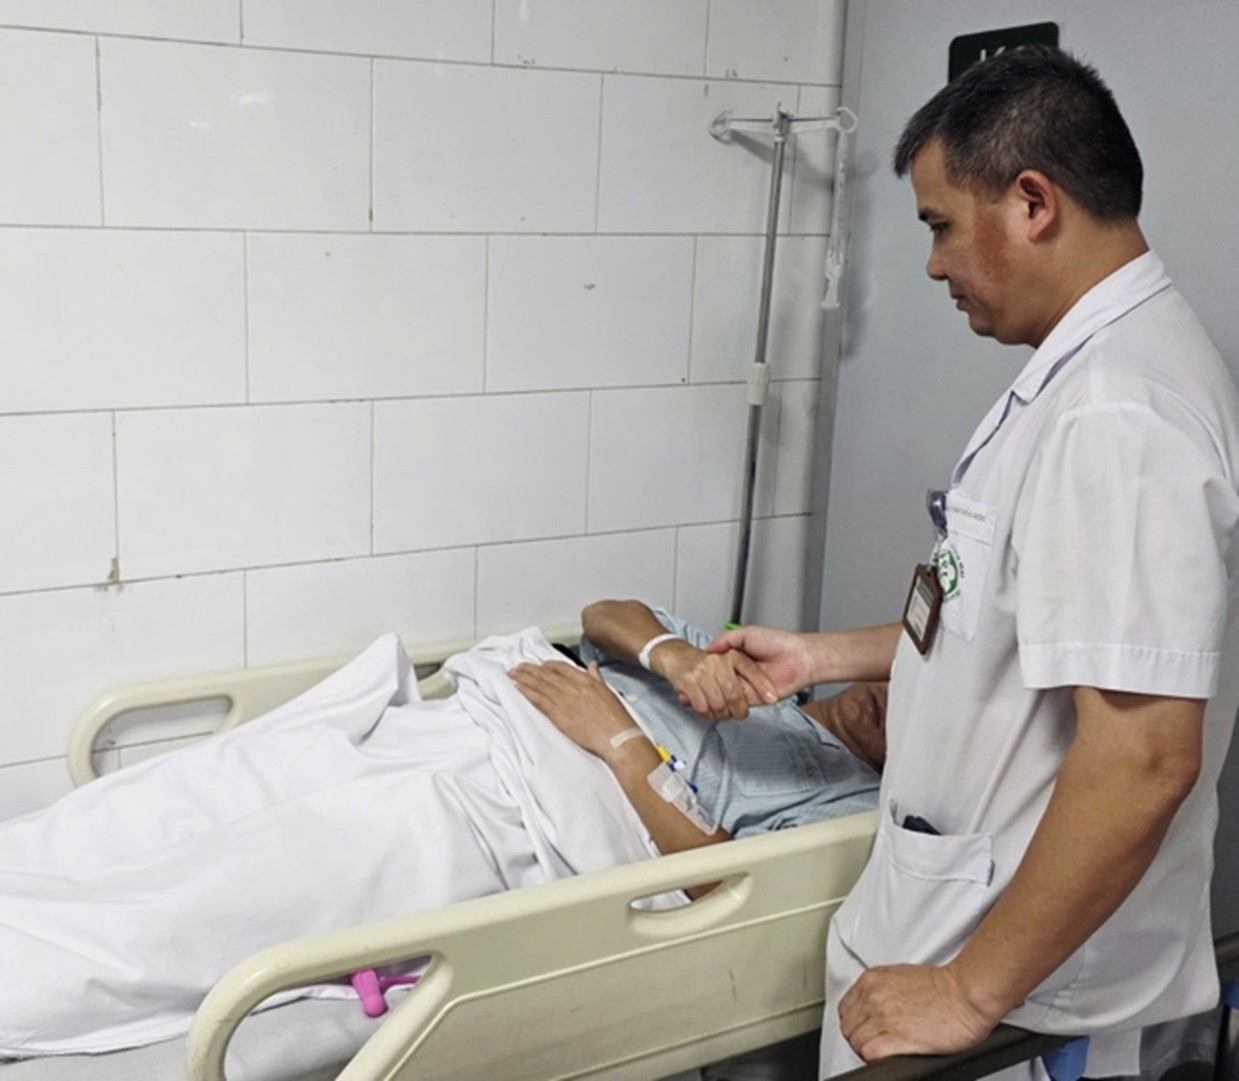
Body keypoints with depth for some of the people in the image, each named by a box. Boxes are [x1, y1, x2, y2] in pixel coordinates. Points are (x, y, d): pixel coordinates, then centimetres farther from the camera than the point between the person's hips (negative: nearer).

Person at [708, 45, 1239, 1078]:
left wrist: (972, 992, -22)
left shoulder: (1115, 416, -27)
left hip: (1009, 974, -9)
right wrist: (820, 657, 15)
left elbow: (1143, 756, -31)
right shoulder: (1091, 373, 7)